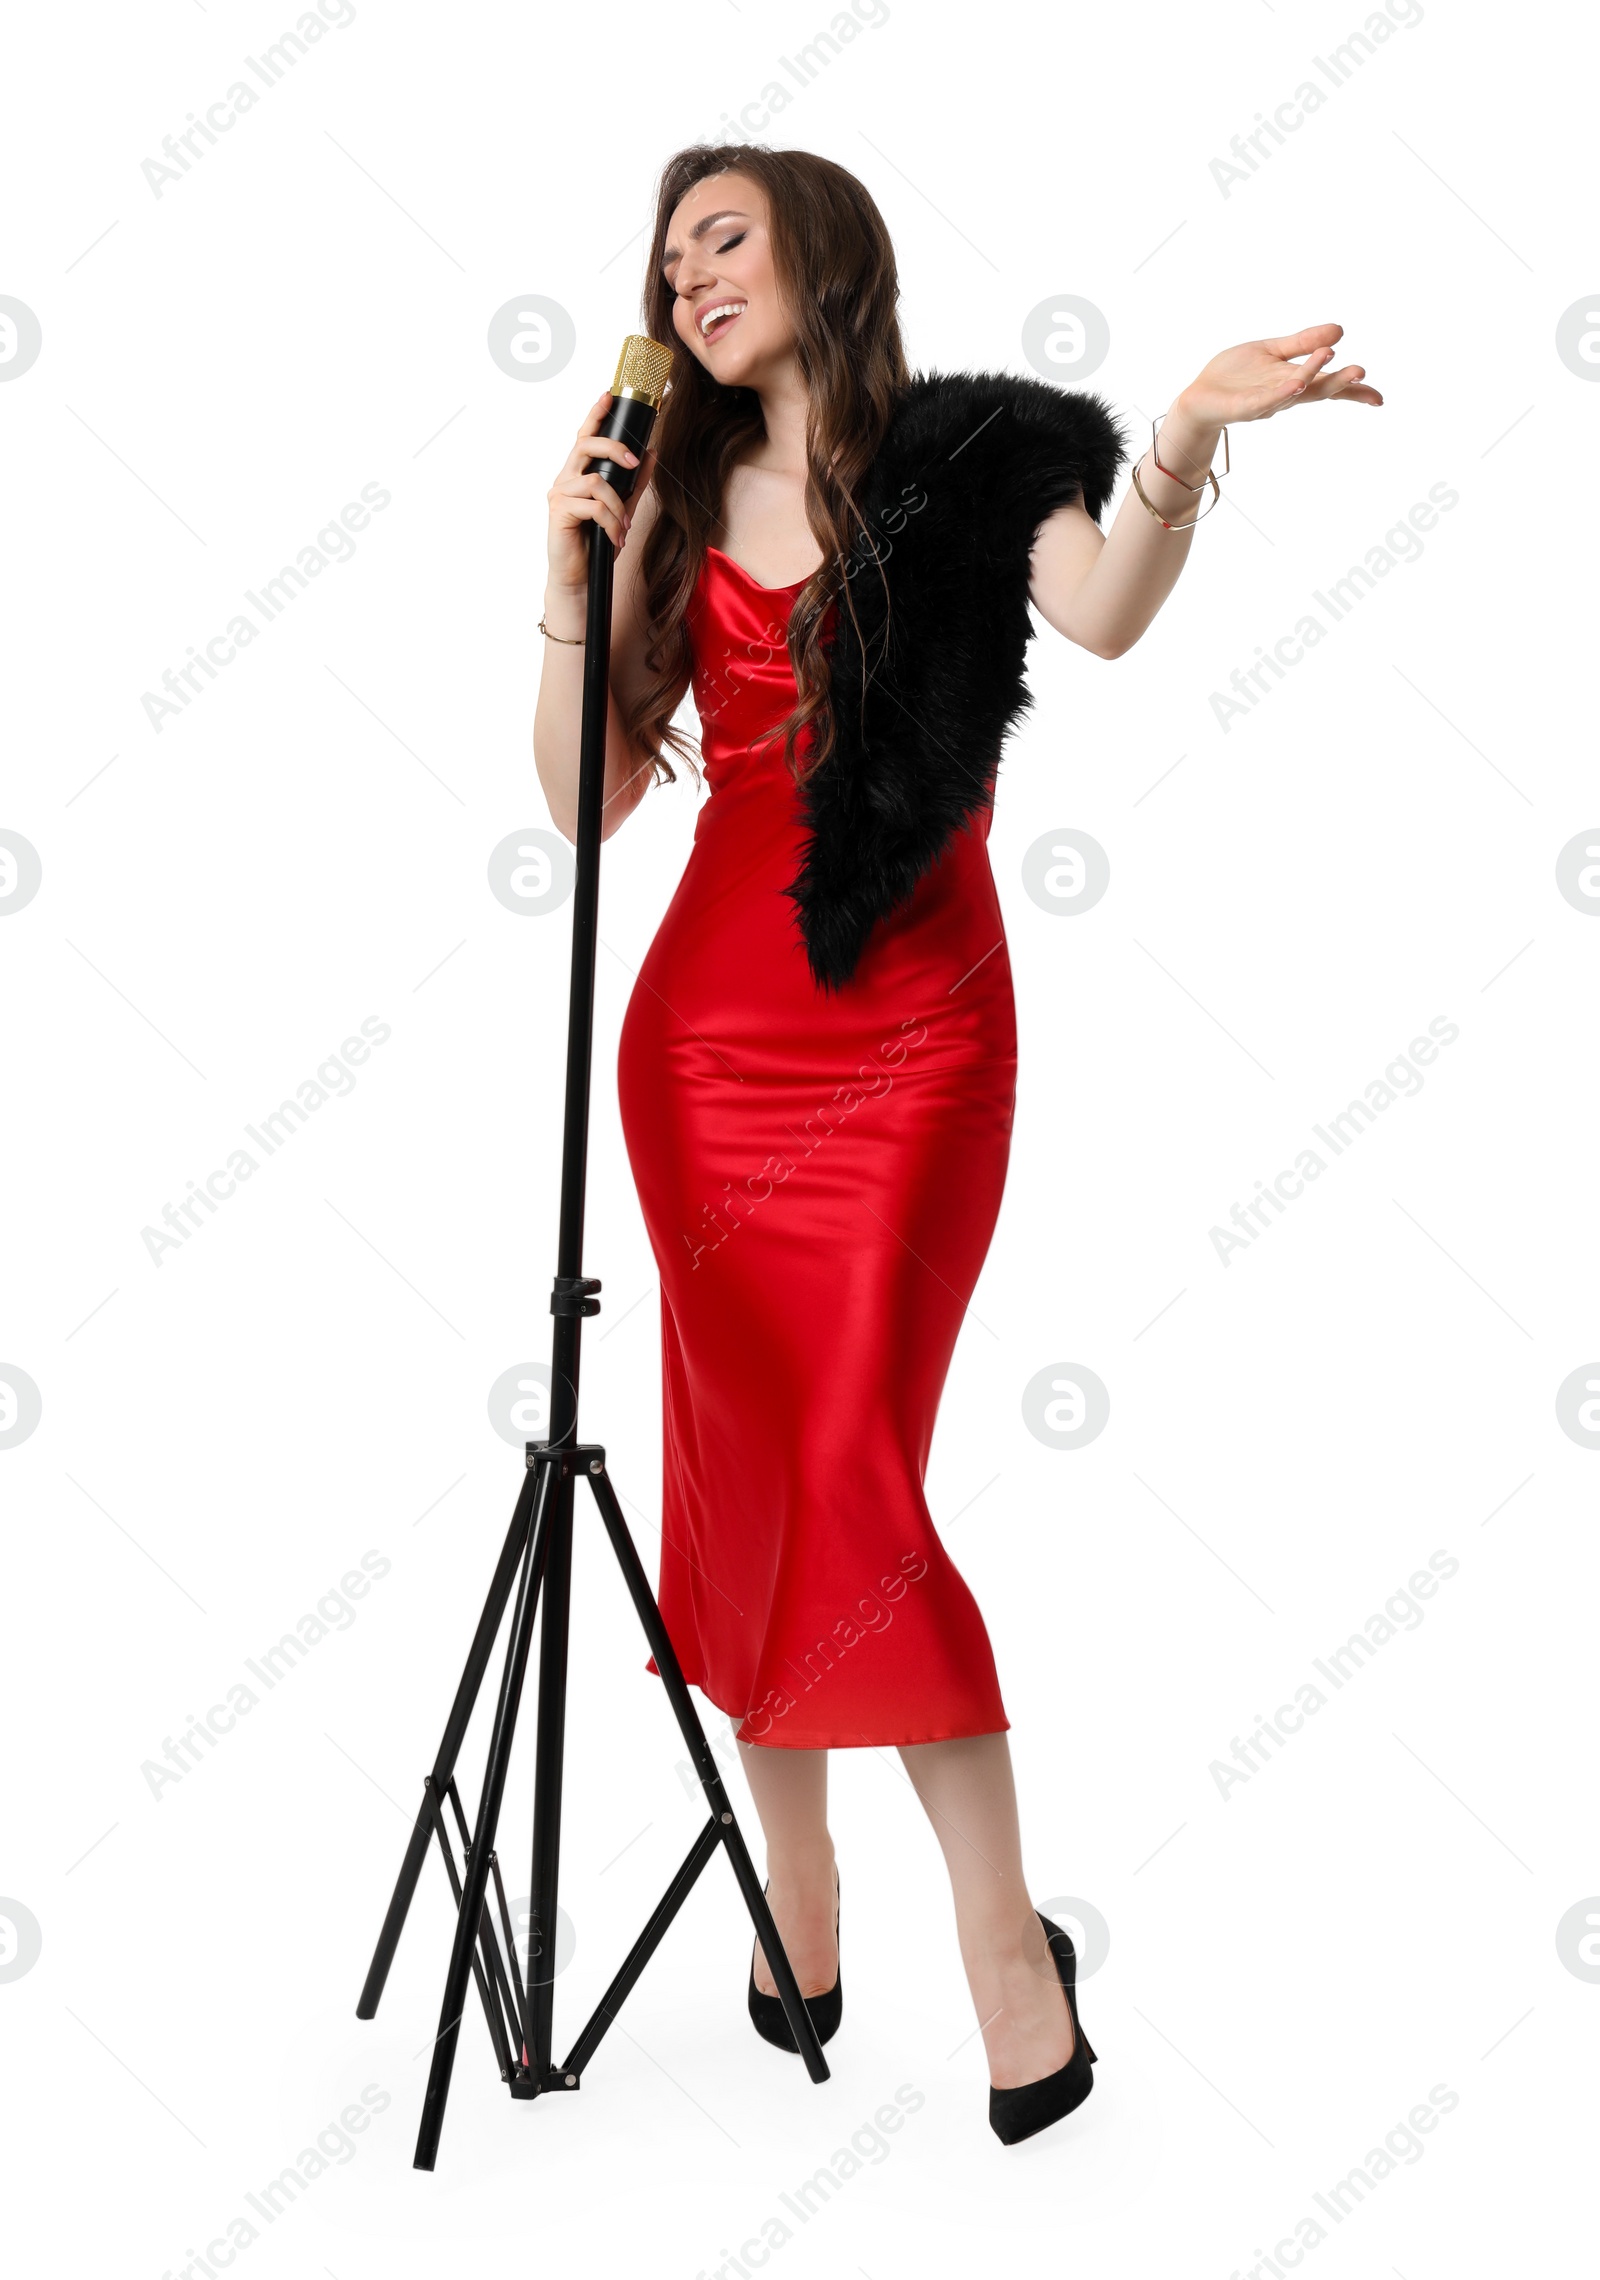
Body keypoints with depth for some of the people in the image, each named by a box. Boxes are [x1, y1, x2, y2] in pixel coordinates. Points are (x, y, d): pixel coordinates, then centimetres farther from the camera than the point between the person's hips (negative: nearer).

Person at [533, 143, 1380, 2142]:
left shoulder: (970, 461, 2)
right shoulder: (677, 504, 13)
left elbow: (1104, 615, -20)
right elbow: (589, 801, 9)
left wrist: (1185, 440, -36)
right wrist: (573, 591, -2)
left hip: (908, 1026, -4)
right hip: (709, 1021, 4)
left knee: (850, 1471, -11)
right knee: (739, 1464, 5)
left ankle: (1001, 1925, 4)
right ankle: (797, 1904, 19)